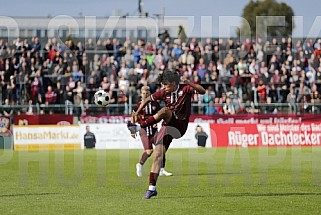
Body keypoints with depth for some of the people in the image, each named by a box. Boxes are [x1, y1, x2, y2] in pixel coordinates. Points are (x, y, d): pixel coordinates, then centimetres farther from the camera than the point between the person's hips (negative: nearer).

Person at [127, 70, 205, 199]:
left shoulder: (185, 89, -6)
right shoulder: (164, 92, 5)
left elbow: (202, 91, -20)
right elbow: (148, 99, 17)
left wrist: (189, 83, -34)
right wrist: (137, 112, 9)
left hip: (180, 126, -4)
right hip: (168, 125, 4)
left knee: (164, 111, -31)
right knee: (158, 155, -8)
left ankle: (139, 127, -27)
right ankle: (152, 188, -3)